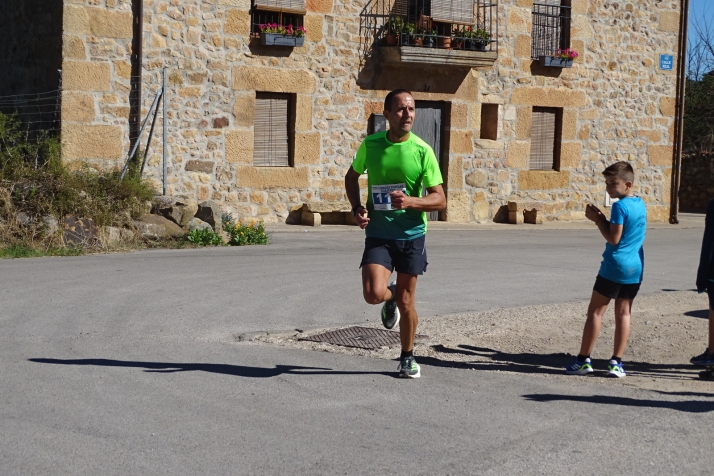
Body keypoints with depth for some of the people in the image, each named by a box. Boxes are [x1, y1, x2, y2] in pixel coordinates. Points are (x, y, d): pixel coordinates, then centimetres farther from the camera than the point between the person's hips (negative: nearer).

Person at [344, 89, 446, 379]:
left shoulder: (422, 151, -8)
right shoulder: (371, 144, -4)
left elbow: (440, 199, -6)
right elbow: (352, 176, 15)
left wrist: (410, 201, -25)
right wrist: (357, 207, -2)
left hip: (412, 235, 0)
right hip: (378, 234, 0)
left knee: (406, 302, 7)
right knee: (373, 294, -19)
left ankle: (407, 357, 30)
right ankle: (390, 296, 19)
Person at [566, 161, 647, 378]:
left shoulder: (620, 206, -14)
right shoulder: (641, 204, 11)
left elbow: (613, 238, -16)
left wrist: (597, 219, -7)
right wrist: (602, 219, 8)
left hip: (614, 267, -7)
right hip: (636, 268, 7)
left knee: (595, 311, 1)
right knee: (623, 313, 8)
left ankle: (584, 360, 3)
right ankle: (616, 362, 6)